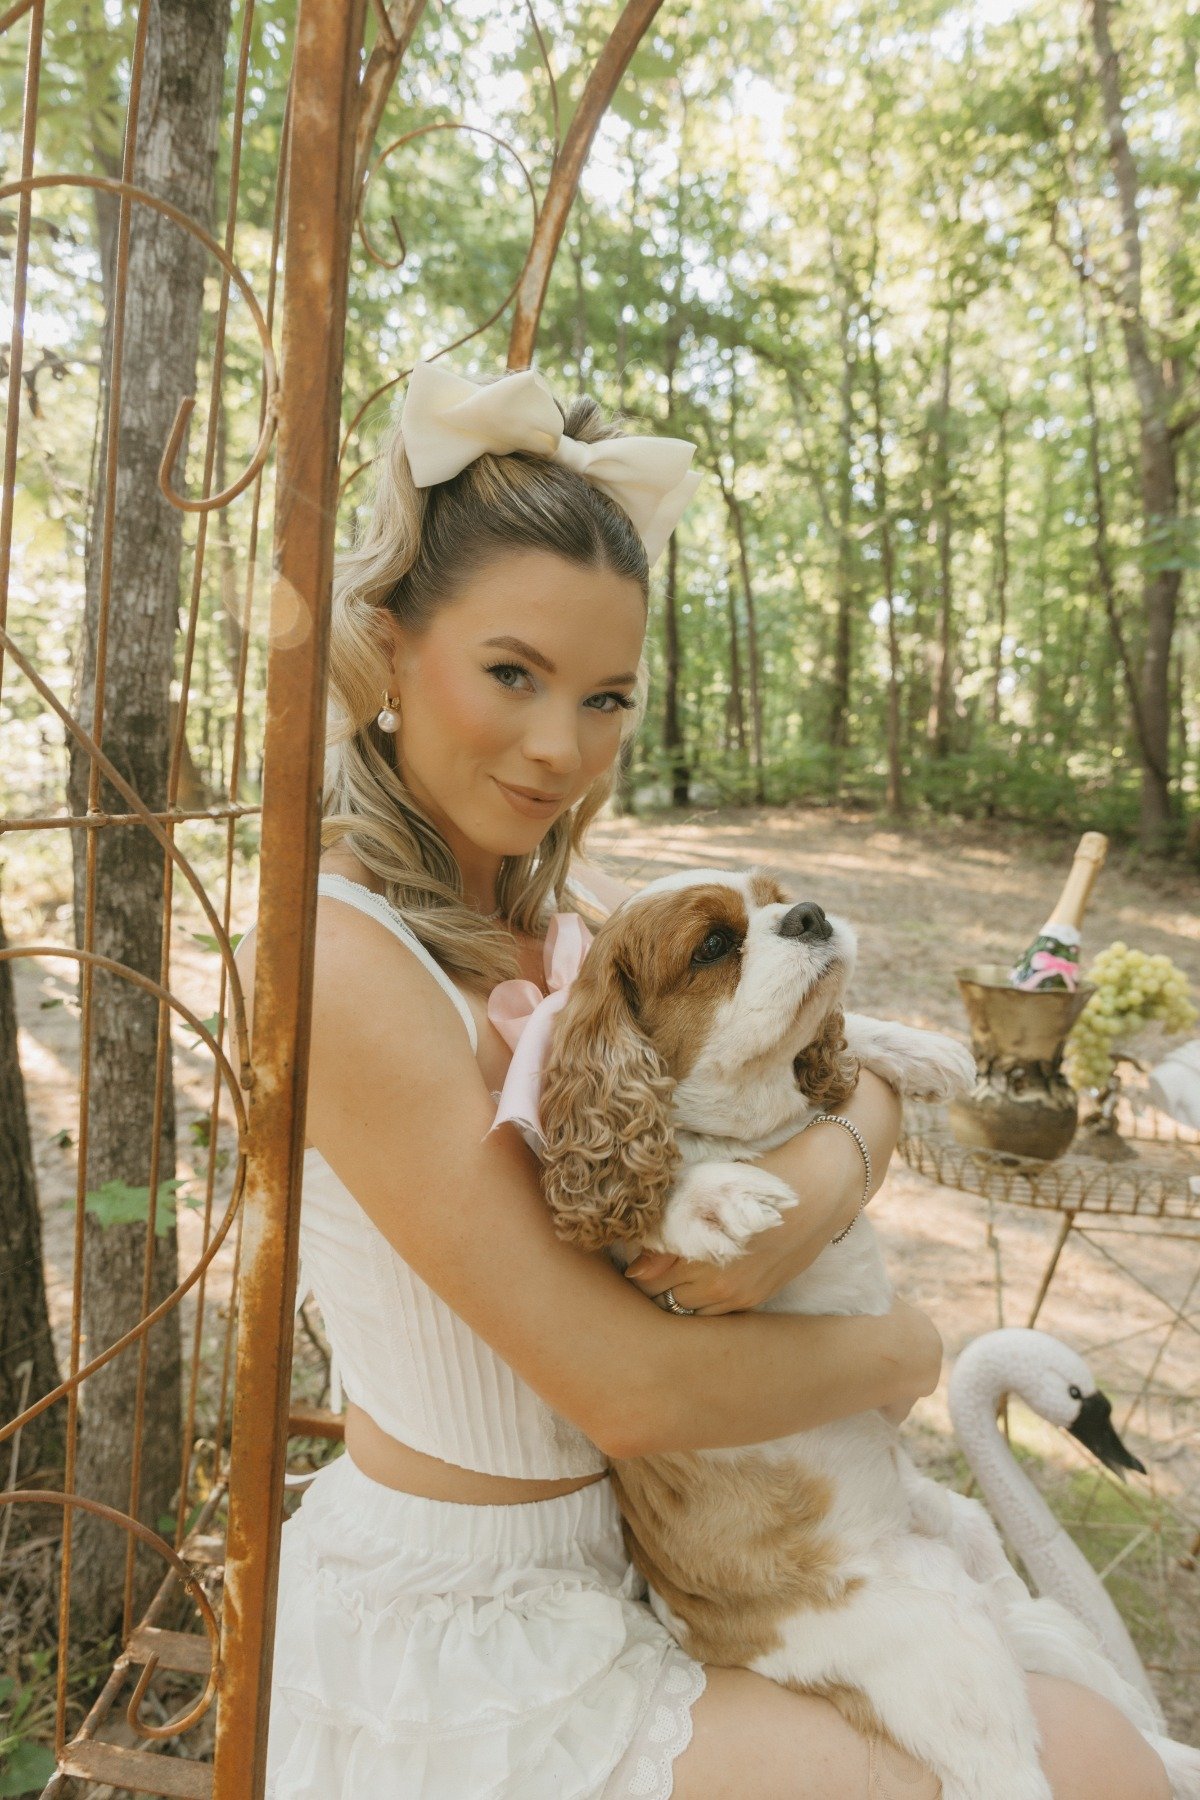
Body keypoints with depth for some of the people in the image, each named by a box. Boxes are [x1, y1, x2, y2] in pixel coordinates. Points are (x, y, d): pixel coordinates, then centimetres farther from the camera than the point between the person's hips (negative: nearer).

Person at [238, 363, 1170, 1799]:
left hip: (588, 1550, 7)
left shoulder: (572, 907, -3)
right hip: (455, 1643, -7)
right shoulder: (337, 954, -26)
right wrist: (898, 1353, -9)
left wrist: (822, 1184, -21)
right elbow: (628, 1389, -25)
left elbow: (859, 1075, 1)